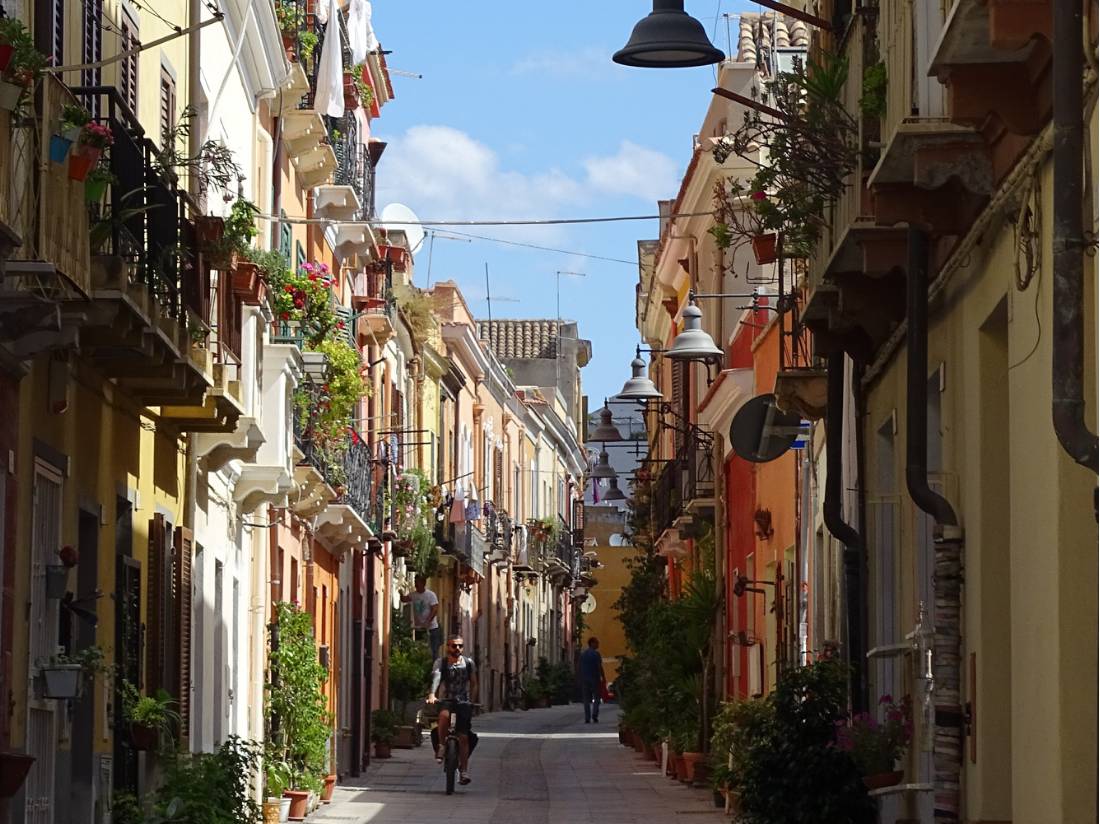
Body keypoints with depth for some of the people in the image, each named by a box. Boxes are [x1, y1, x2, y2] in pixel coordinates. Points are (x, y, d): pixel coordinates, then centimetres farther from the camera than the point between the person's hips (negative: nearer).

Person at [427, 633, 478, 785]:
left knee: (463, 737, -8)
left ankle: (464, 771, 2)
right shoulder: (441, 662, -1)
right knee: (444, 715, -37)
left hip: (463, 702, 2)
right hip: (446, 700, -2)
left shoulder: (469, 663, 7)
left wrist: (472, 700, 0)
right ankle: (441, 746, -18)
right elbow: (436, 677, -19)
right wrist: (432, 695, -37)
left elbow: (474, 684, 14)